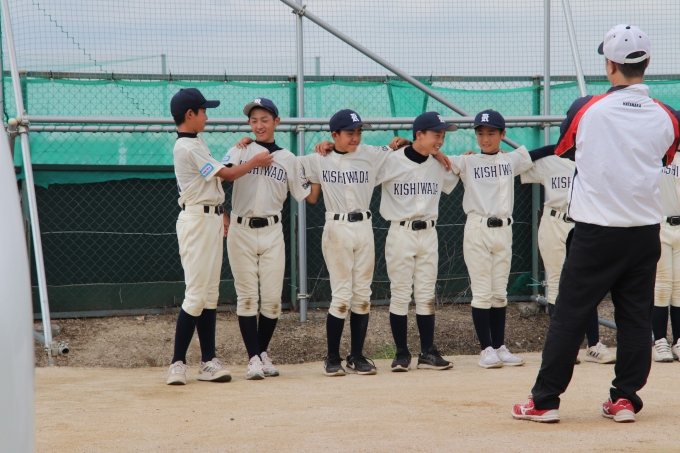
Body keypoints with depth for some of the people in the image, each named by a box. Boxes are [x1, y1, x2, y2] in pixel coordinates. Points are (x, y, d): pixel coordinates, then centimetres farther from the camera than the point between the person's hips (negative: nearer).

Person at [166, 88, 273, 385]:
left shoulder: (196, 142, 13)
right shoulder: (187, 148, -17)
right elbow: (226, 175, -14)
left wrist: (220, 212, 18)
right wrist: (255, 162, -1)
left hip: (211, 220, 10)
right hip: (197, 221, -10)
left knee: (210, 293, 8)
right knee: (196, 294, -10)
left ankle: (208, 361, 9)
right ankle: (178, 363, -8)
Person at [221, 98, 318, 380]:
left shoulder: (289, 159, 12)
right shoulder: (240, 151, 7)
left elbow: (310, 196, 10)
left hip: (272, 232, 2)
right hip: (241, 230, -1)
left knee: (273, 299, 1)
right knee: (246, 296, -3)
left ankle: (263, 353, 17)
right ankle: (254, 359, 0)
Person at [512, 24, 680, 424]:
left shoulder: (587, 110, -9)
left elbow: (564, 149, 9)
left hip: (596, 231, -2)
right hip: (645, 232, 3)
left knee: (570, 315, 2)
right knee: (636, 317, 10)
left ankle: (545, 401, 4)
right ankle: (625, 399, 12)